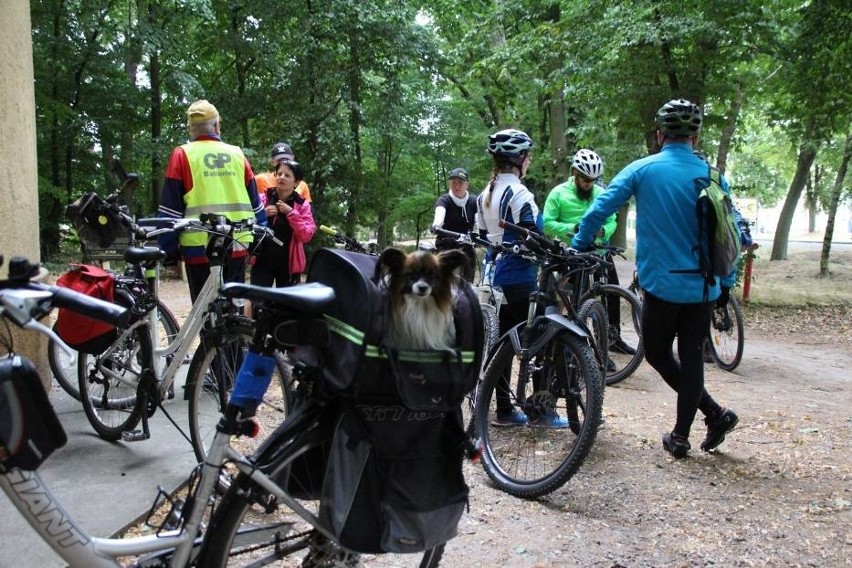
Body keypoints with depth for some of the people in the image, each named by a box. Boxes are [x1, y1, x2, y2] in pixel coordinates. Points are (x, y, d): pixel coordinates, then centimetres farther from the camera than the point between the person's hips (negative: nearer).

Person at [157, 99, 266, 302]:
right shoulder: (237, 154, 9)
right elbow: (254, 202, 13)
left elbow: (170, 206, -2)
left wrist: (169, 248, 3)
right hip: (237, 247, 3)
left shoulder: (182, 155, 0)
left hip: (200, 249, -3)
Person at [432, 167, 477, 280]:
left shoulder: (474, 201, -1)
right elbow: (439, 214, -30)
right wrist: (436, 226, -53)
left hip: (466, 249, 3)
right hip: (445, 247, -3)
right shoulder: (444, 200, -9)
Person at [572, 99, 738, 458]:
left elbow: (599, 211, -7)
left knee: (657, 354, 13)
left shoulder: (641, 170, -4)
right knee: (690, 357, 12)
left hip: (662, 283, -3)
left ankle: (714, 413, 7)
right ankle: (680, 435, 16)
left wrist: (576, 249, 5)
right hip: (703, 286, 3)